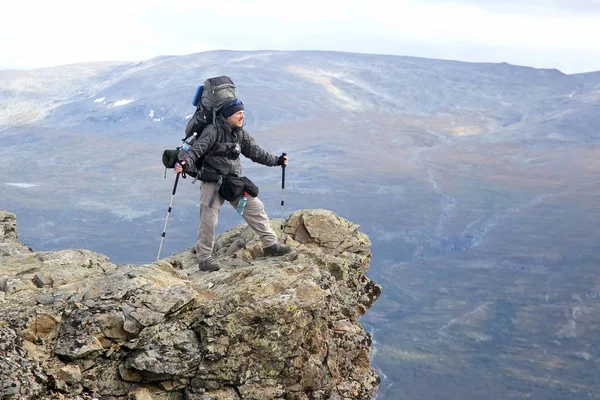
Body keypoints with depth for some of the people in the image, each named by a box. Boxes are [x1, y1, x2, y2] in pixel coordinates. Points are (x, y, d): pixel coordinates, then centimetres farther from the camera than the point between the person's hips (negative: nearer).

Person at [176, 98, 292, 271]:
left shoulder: (240, 134, 7)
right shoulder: (213, 130, -16)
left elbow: (255, 151, 16)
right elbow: (197, 148, -25)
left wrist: (276, 160, 17)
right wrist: (185, 162, -43)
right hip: (213, 181, -7)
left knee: (255, 208, 6)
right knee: (208, 221, -5)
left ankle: (270, 245, 15)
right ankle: (204, 258, 6)